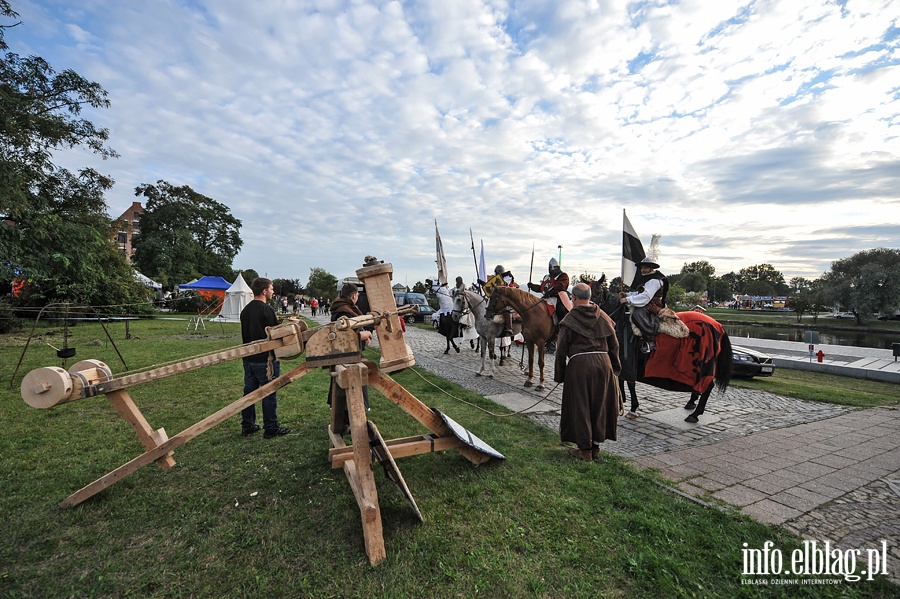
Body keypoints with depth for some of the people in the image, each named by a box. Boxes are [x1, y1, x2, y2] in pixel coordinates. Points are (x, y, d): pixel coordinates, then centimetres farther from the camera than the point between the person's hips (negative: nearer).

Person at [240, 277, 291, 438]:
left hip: (248, 357, 8)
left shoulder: (245, 310, 9)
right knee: (269, 394, 1)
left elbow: (245, 334, 16)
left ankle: (247, 426, 26)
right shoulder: (267, 310, -17)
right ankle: (271, 428, 10)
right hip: (265, 359, -8)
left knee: (249, 391, 15)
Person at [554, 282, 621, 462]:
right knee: (600, 405, 15)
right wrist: (615, 368, 20)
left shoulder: (570, 319, -6)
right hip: (603, 363, 5)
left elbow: (561, 349, -6)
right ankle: (596, 446, 26)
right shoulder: (603, 317, 7)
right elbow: (614, 345, 11)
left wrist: (559, 374, 2)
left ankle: (585, 449, 16)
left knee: (580, 407, 8)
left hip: (579, 365, -4)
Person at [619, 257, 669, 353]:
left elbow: (645, 297, -20)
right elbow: (639, 293, 25)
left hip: (652, 307, -11)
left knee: (637, 314, -36)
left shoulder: (654, 280, -10)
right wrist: (627, 294, 7)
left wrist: (628, 299, -20)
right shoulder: (645, 279, 22)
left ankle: (650, 340, -30)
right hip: (645, 306, 11)